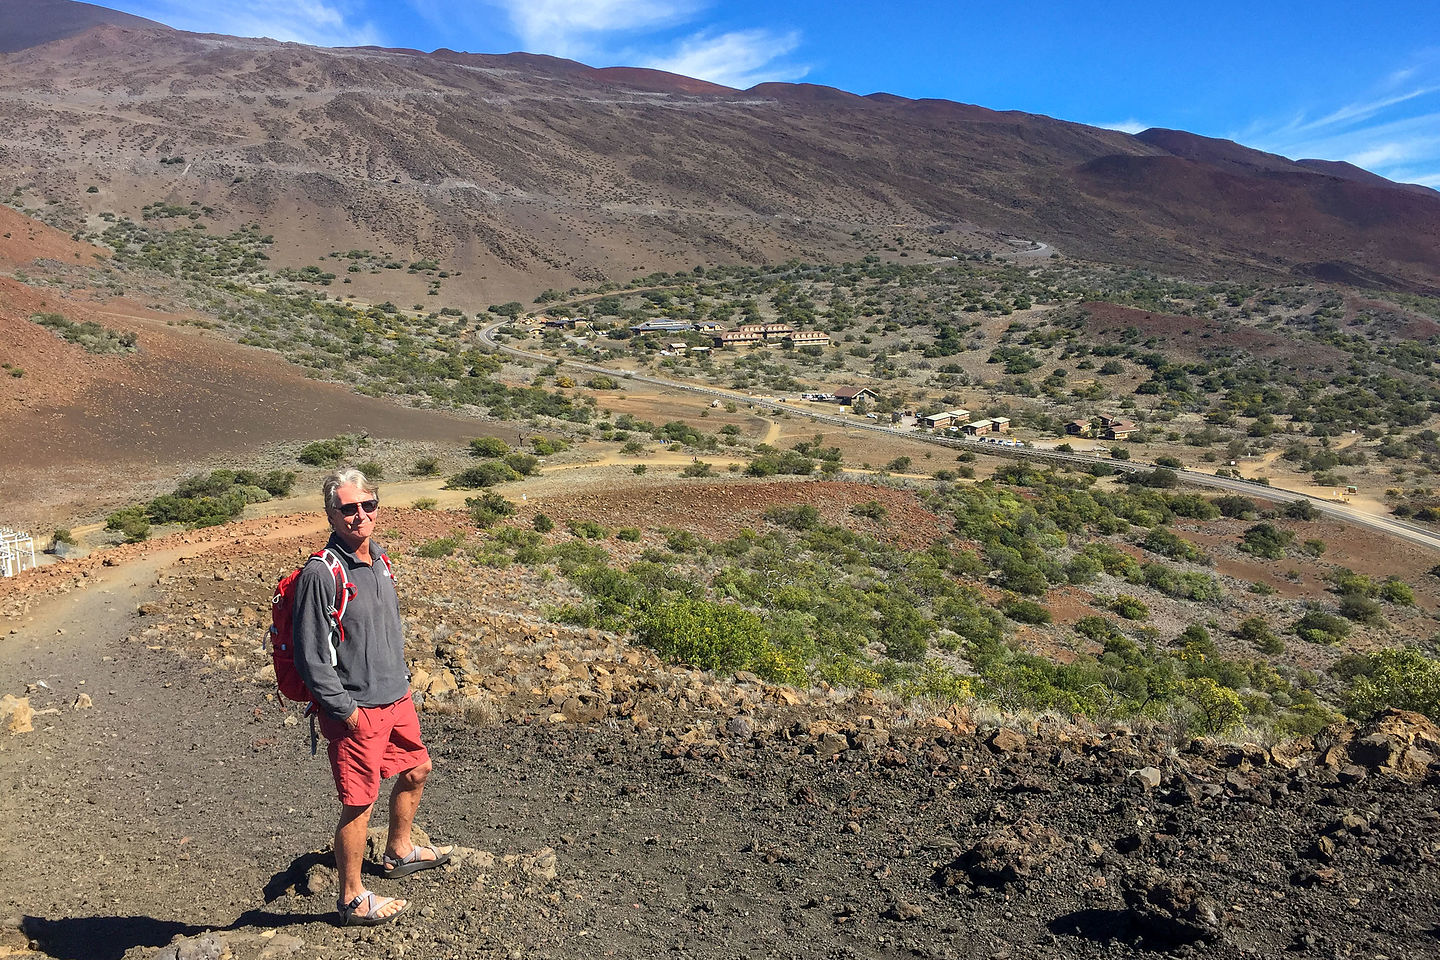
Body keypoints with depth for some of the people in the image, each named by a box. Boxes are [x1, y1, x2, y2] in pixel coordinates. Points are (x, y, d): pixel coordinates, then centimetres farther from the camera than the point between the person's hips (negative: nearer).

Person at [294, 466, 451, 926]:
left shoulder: (379, 560, 5)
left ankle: (399, 851, 45)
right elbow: (310, 657, -19)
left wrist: (402, 679, 15)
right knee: (359, 802, 4)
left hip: (396, 698, 8)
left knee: (416, 770, 23)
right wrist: (346, 710, -16)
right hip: (355, 710, -8)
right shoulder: (320, 574, -20)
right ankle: (352, 898, 23)